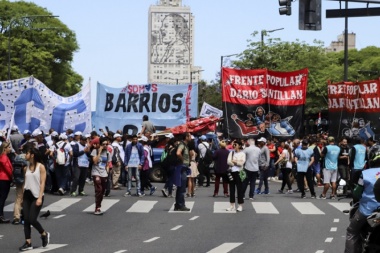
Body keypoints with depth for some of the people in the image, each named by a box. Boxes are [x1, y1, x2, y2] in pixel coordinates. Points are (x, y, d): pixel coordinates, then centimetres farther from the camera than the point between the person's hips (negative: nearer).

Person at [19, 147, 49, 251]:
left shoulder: (41, 166, -7)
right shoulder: (26, 168, 10)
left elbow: (42, 183, -10)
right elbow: (25, 183, 12)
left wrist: (40, 197, -17)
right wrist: (22, 197, 9)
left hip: (36, 196, -6)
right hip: (27, 195, 6)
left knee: (32, 219, -11)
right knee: (26, 220, 0)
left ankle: (44, 234, 14)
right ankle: (28, 243, 4)